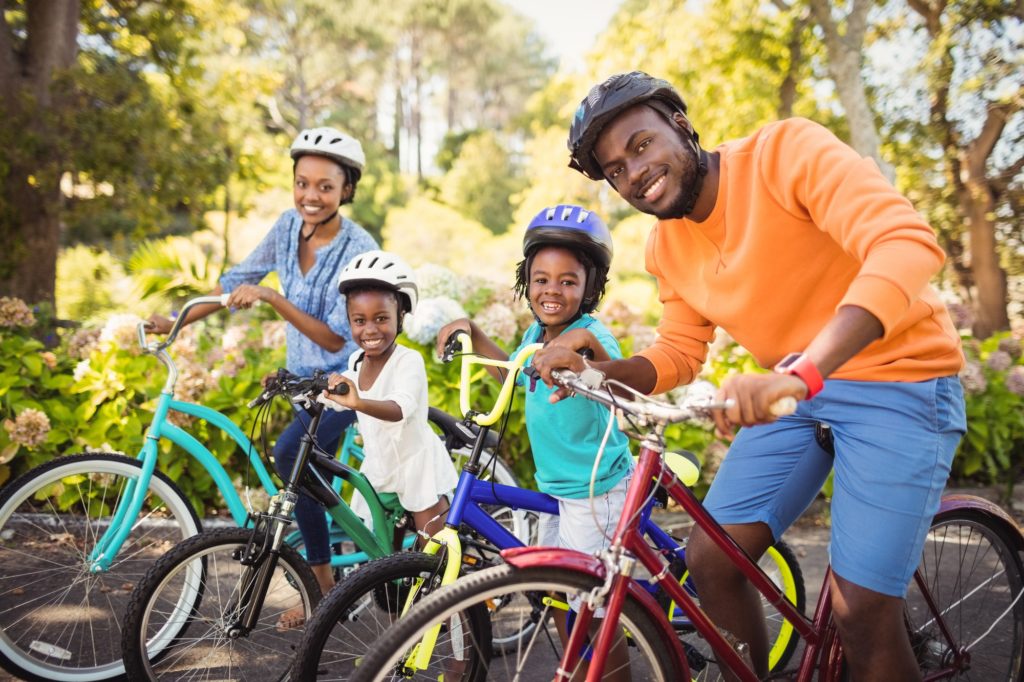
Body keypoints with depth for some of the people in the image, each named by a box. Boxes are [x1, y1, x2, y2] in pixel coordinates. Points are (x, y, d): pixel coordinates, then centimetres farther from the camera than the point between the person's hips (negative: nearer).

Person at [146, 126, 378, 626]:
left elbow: (335, 338, -25)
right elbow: (236, 282, 5)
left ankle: (324, 580, -8)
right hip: (304, 376, 7)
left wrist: (270, 298, -32)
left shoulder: (359, 250, -23)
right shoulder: (290, 227, -5)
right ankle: (321, 593, 31)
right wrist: (173, 322, 0)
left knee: (290, 455, -26)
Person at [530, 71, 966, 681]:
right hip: (794, 392, 7)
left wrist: (802, 369, -46)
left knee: (861, 608, -11)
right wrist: (592, 372, -10)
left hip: (898, 380, -6)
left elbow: (909, 243, -33)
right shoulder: (666, 249, 2)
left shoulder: (786, 151, -20)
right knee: (711, 558, -1)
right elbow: (679, 355, 11)